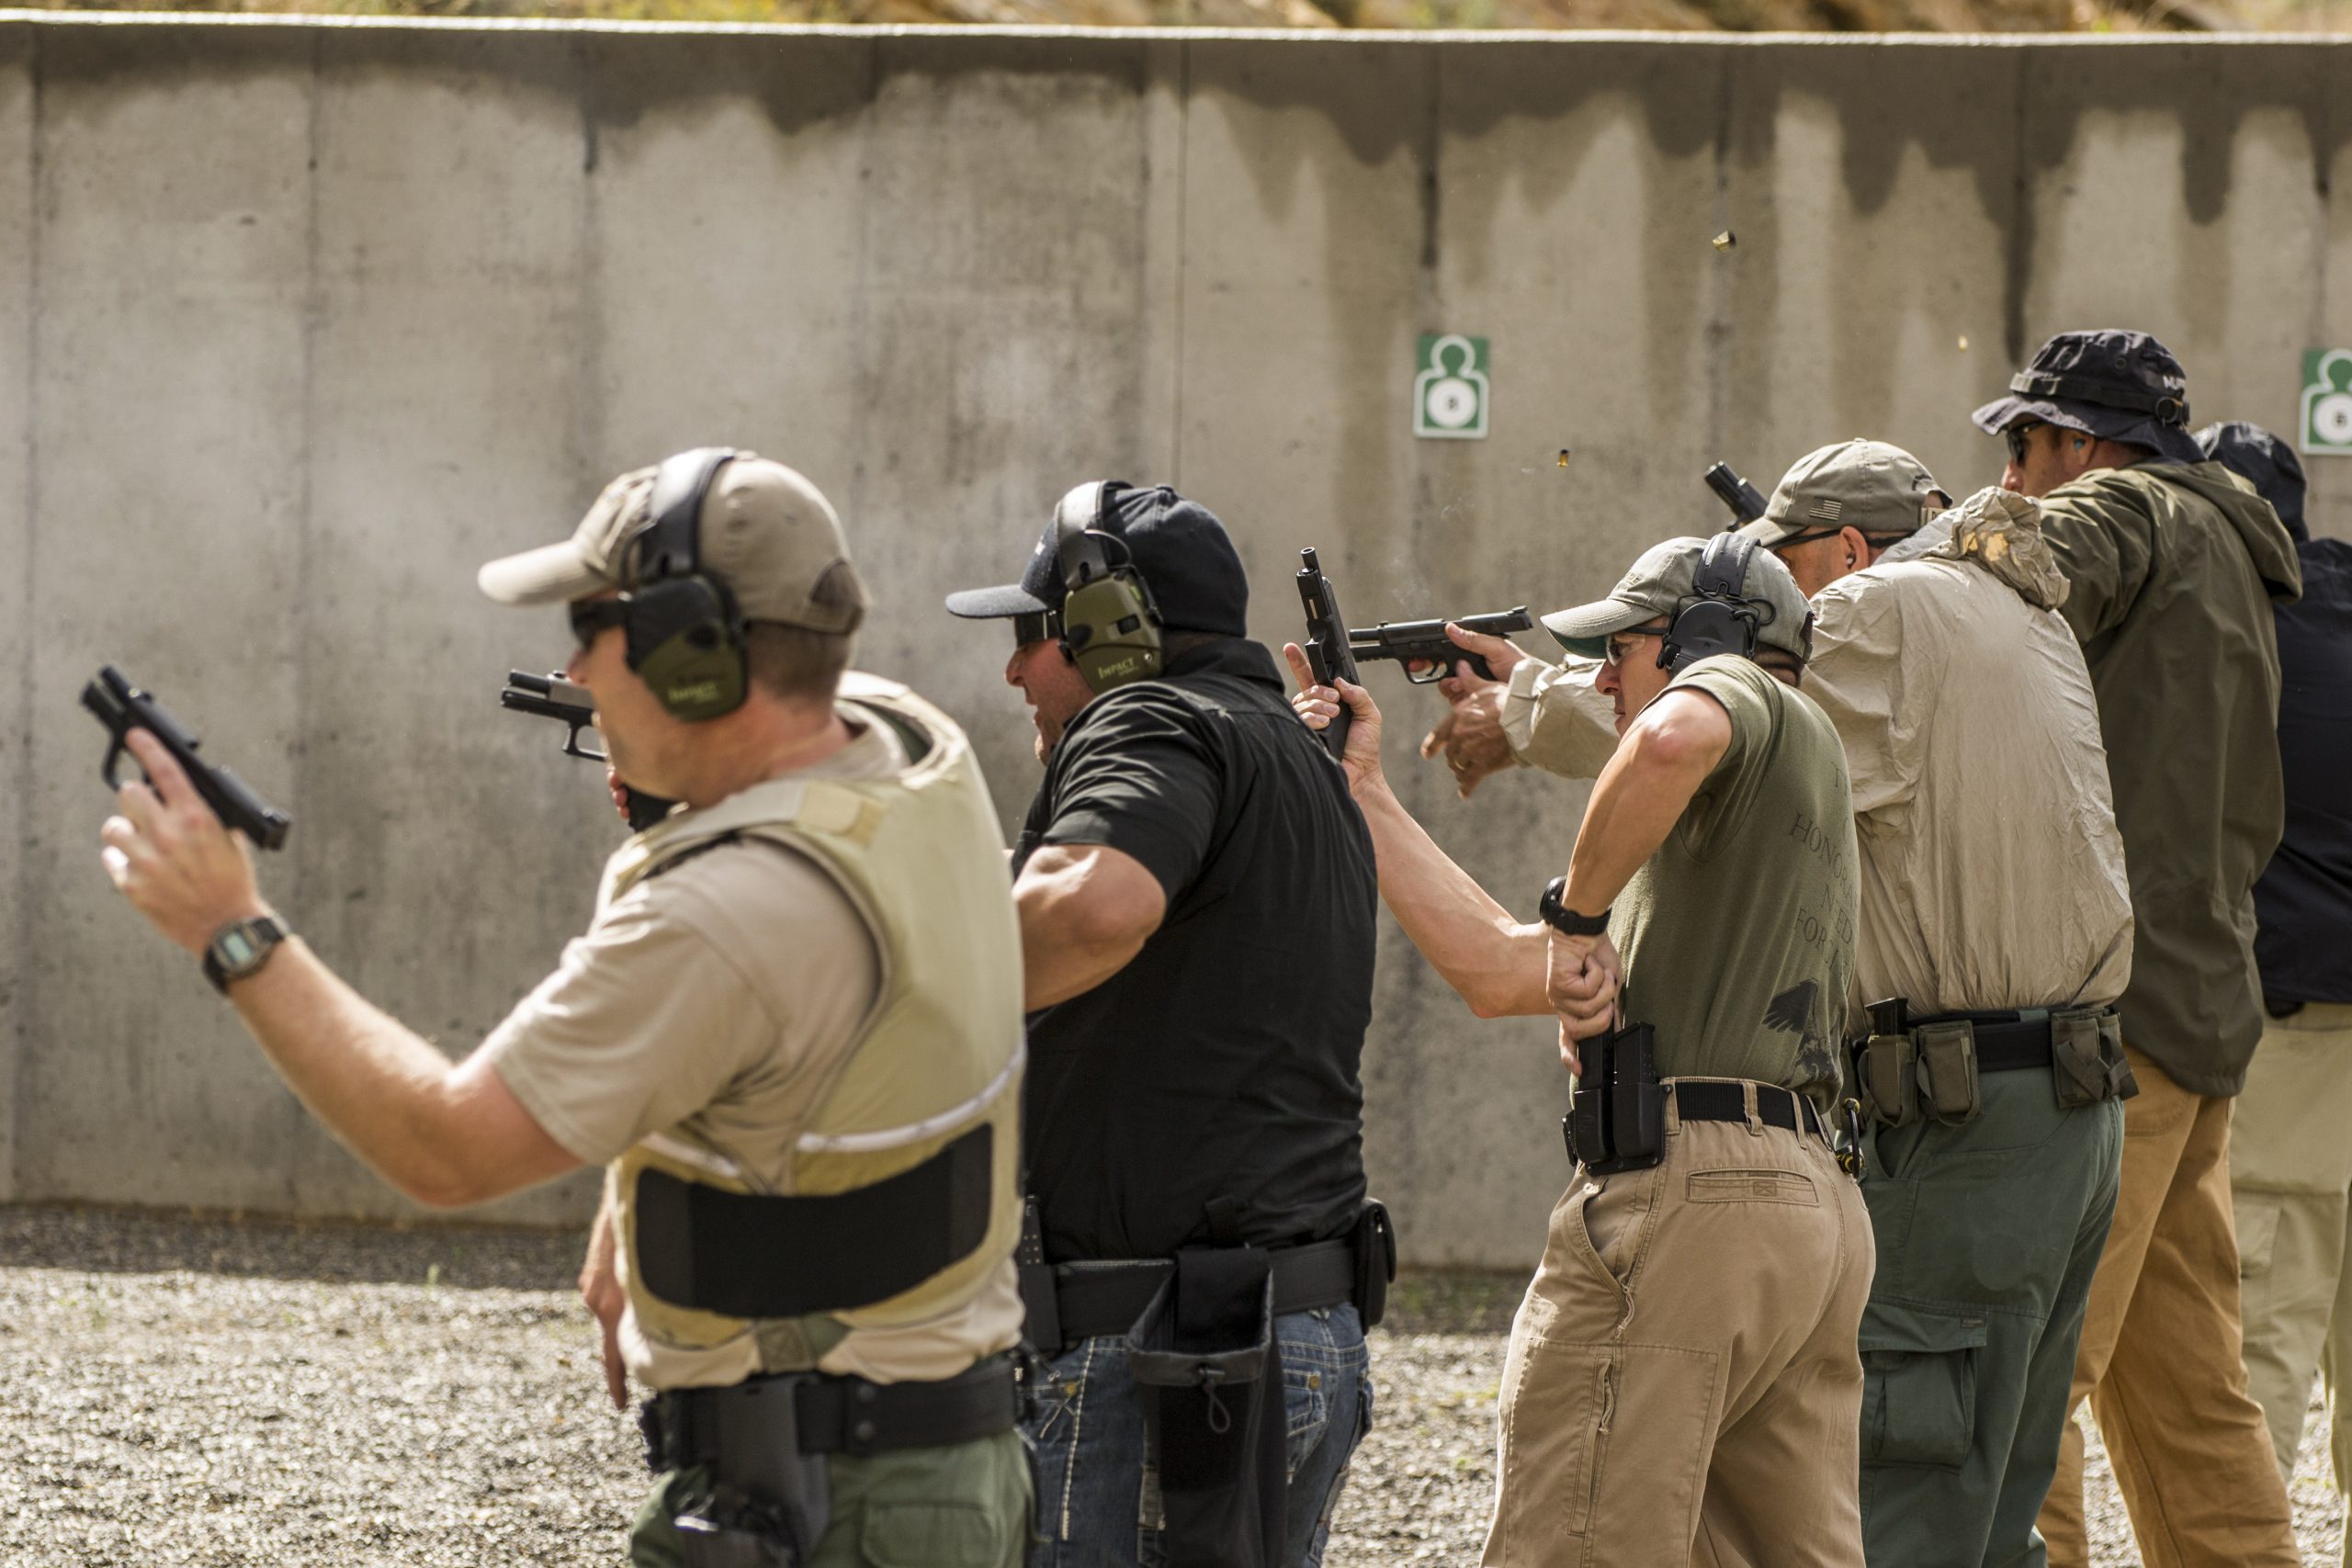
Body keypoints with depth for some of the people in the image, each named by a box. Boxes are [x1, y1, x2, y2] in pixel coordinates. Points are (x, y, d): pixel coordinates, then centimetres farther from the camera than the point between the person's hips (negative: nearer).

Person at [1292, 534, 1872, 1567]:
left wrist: (1578, 912, -14)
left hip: (1685, 1198, -10)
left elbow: (1672, 738, -26)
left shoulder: (1738, 690, 3)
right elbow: (1495, 971, 25)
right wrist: (1362, 789, 26)